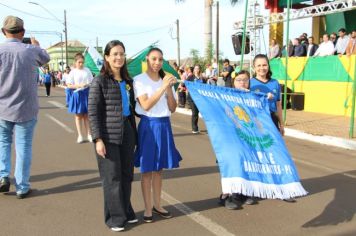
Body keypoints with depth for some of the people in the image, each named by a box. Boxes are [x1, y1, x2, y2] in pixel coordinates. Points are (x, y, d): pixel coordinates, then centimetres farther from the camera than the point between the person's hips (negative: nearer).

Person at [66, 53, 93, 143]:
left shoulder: (87, 70, 5)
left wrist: (89, 85, -10)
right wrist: (79, 85, -19)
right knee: (79, 115, 6)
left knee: (86, 115, 7)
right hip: (77, 94, -1)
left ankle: (88, 134, 16)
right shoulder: (73, 72, -2)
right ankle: (80, 136, 15)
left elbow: (92, 81, 12)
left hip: (87, 94, 1)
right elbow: (68, 85, -6)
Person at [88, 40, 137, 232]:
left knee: (127, 174, 12)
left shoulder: (128, 81, 10)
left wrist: (134, 133, 14)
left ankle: (126, 211, 29)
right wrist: (98, 139, -16)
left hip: (127, 132, 6)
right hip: (108, 135, -5)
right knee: (112, 177, 3)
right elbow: (93, 112, -10)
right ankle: (115, 217, 18)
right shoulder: (100, 81, -7)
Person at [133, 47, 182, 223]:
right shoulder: (140, 80, -7)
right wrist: (162, 87, -22)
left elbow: (173, 108, 5)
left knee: (158, 168, 13)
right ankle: (148, 208, 13)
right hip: (148, 125, -5)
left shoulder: (166, 80, 9)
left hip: (164, 125, 5)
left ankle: (157, 205, 25)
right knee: (147, 170, 3)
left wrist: (169, 89, -9)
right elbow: (146, 105, -18)